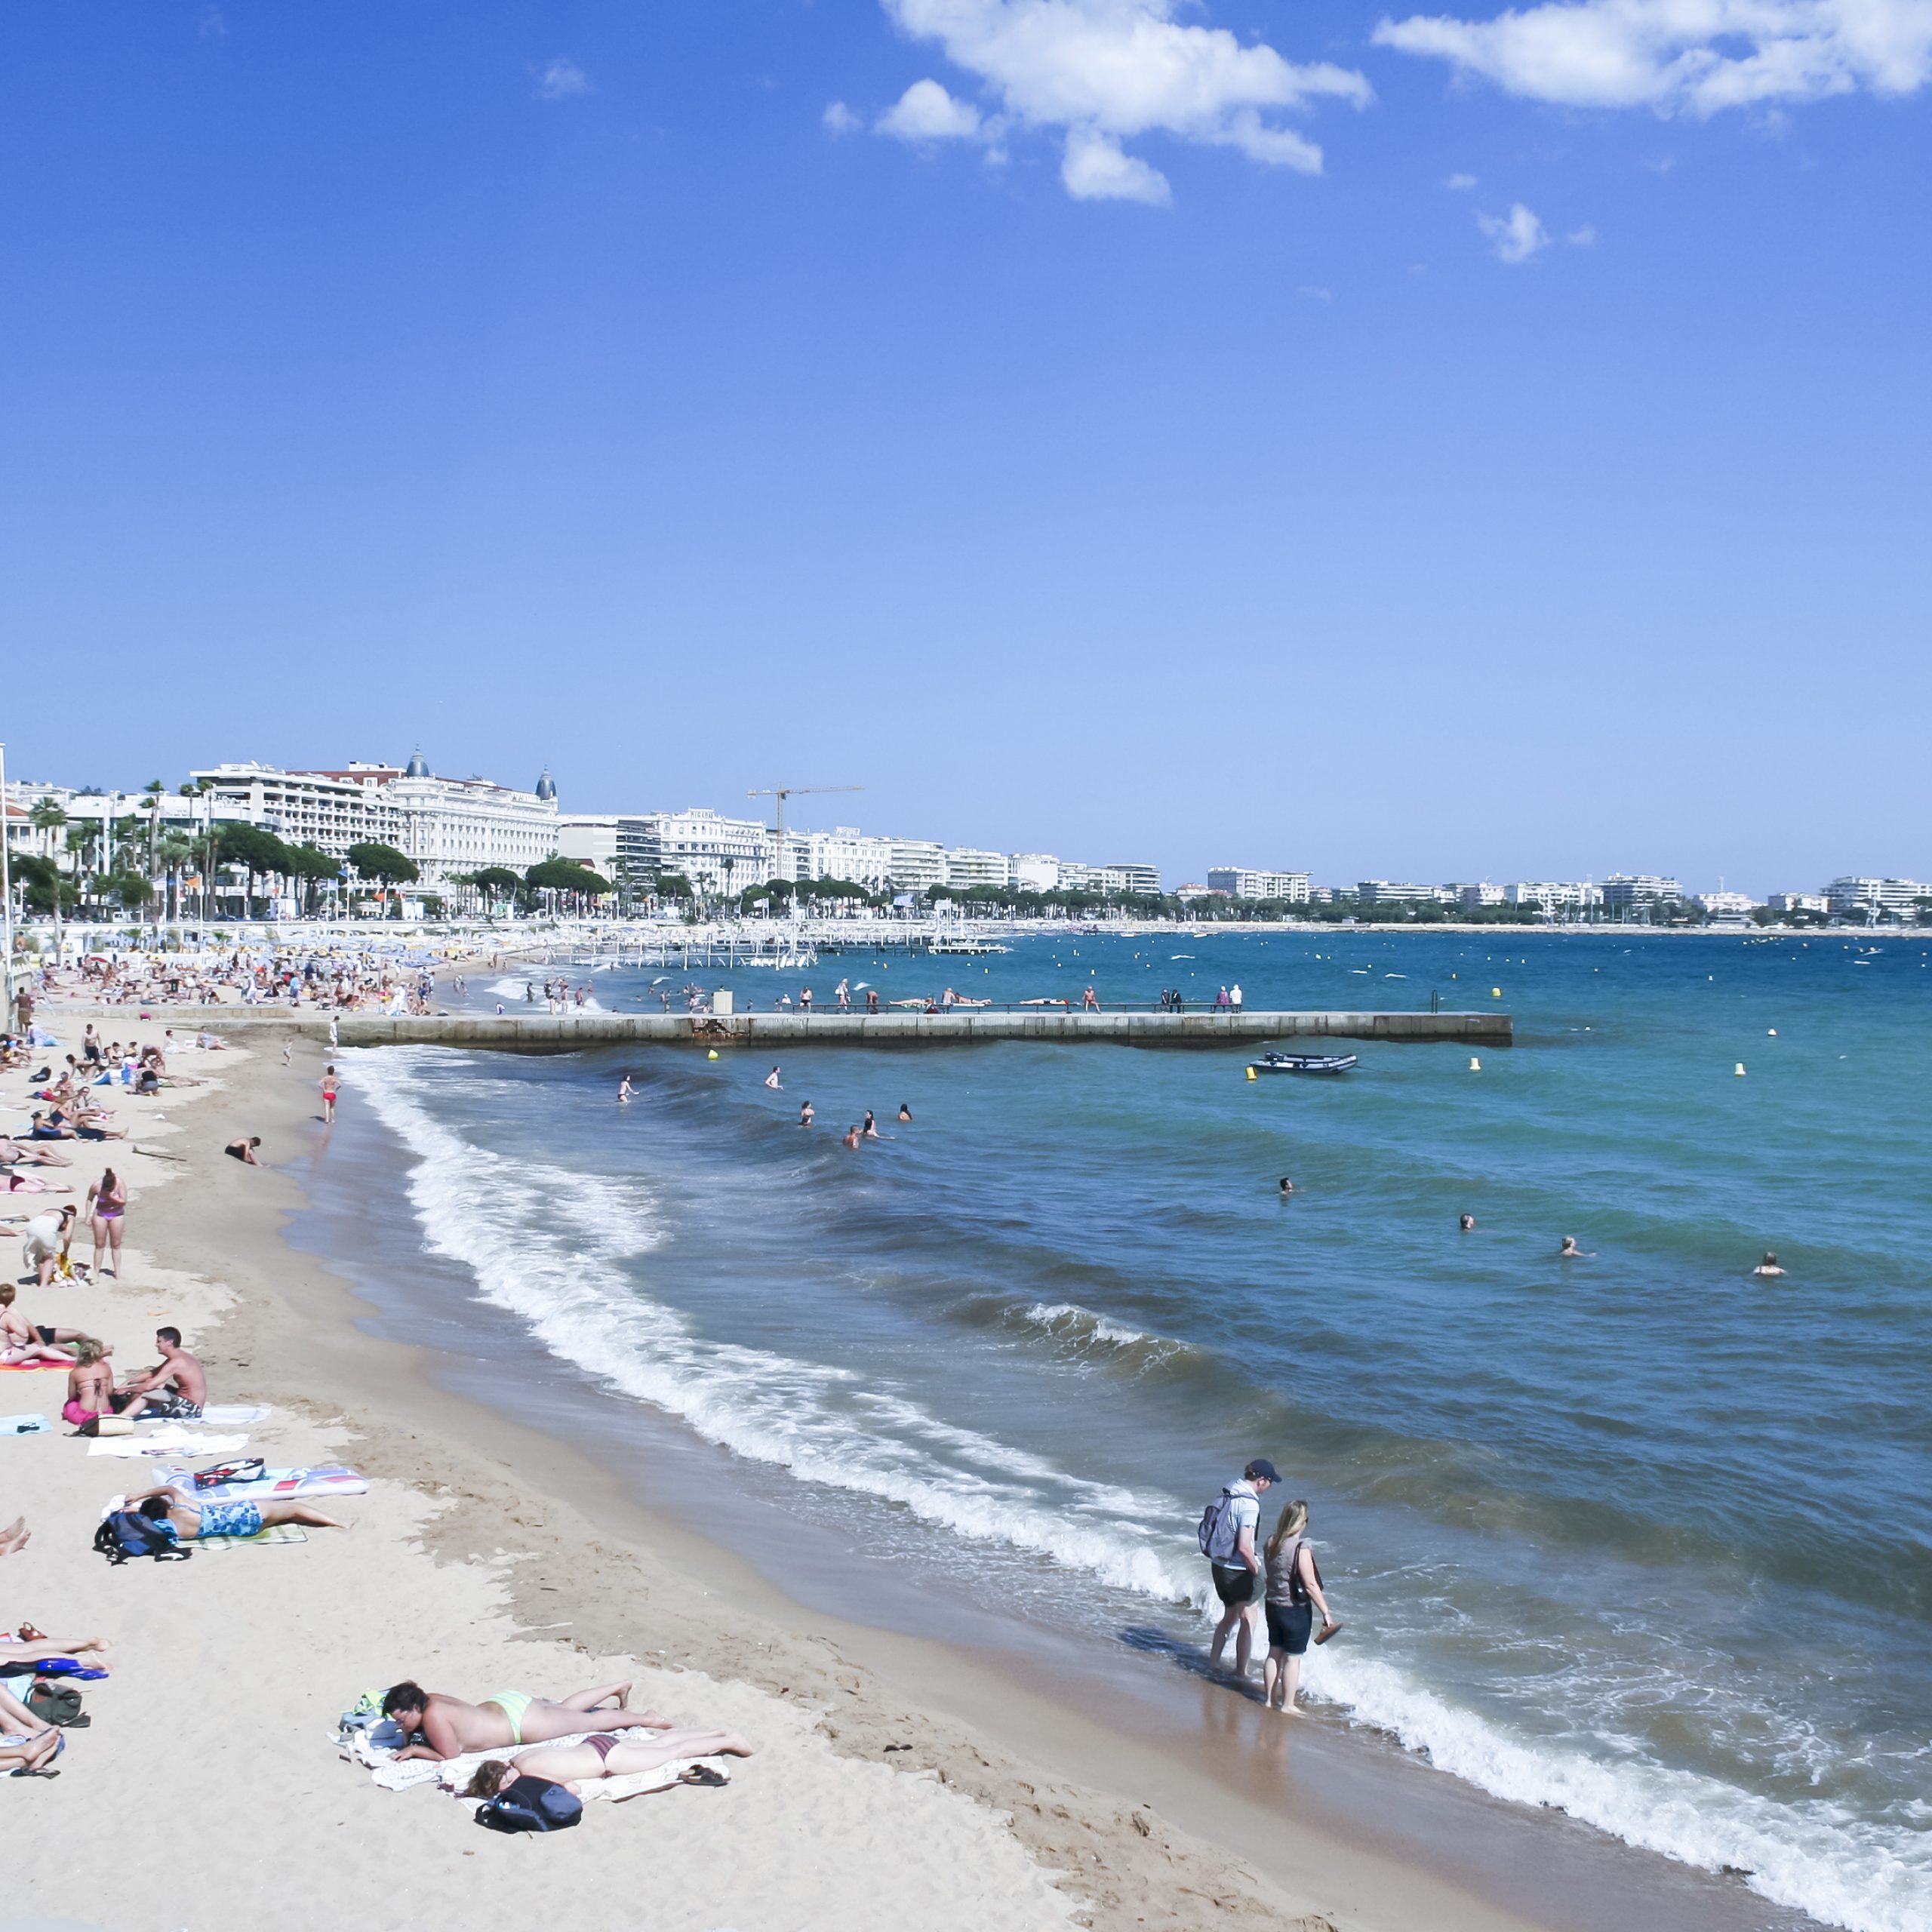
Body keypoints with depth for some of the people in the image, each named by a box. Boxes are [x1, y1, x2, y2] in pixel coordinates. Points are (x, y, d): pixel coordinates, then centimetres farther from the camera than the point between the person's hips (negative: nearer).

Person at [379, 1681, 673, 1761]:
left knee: (586, 1722, 9)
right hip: (503, 1703, 8)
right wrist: (411, 1737, -2)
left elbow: (451, 1756, -28)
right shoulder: (427, 1699, -8)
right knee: (566, 1709, 30)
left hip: (520, 1721, -8)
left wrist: (415, 1749, -22)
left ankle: (643, 1718, 24)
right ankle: (618, 1687, 46)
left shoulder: (433, 1716, -31)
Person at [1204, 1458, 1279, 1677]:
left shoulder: (1226, 1495, 4)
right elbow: (1244, 1547, -26)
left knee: (1230, 1616, 23)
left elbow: (1215, 1530, 13)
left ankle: (1213, 1661, 28)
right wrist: (1258, 1571, -12)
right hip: (1238, 1570, -8)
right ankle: (1241, 1672, 16)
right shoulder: (1249, 1503, -22)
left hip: (1218, 1565, 8)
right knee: (1249, 1620, 8)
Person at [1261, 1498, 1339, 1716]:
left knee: (1274, 1653, 17)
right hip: (1296, 1610, -7)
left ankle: (1269, 1698, 27)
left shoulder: (1272, 1543, -1)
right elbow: (1311, 1585, -23)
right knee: (1293, 1658, 5)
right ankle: (1287, 1706, 11)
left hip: (1273, 1606, 7)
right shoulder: (1301, 1549, -22)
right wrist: (1326, 1612, -17)